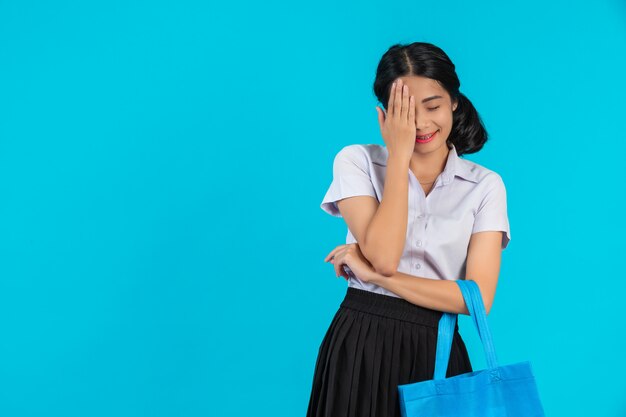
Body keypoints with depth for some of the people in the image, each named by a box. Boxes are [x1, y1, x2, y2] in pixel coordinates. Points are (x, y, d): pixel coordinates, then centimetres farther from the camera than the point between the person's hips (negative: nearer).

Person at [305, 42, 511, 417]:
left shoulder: (485, 185, 0)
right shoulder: (357, 161, -2)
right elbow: (384, 257, -16)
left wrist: (372, 274, -13)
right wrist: (400, 152, -13)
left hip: (437, 353, 1)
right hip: (360, 347, -1)